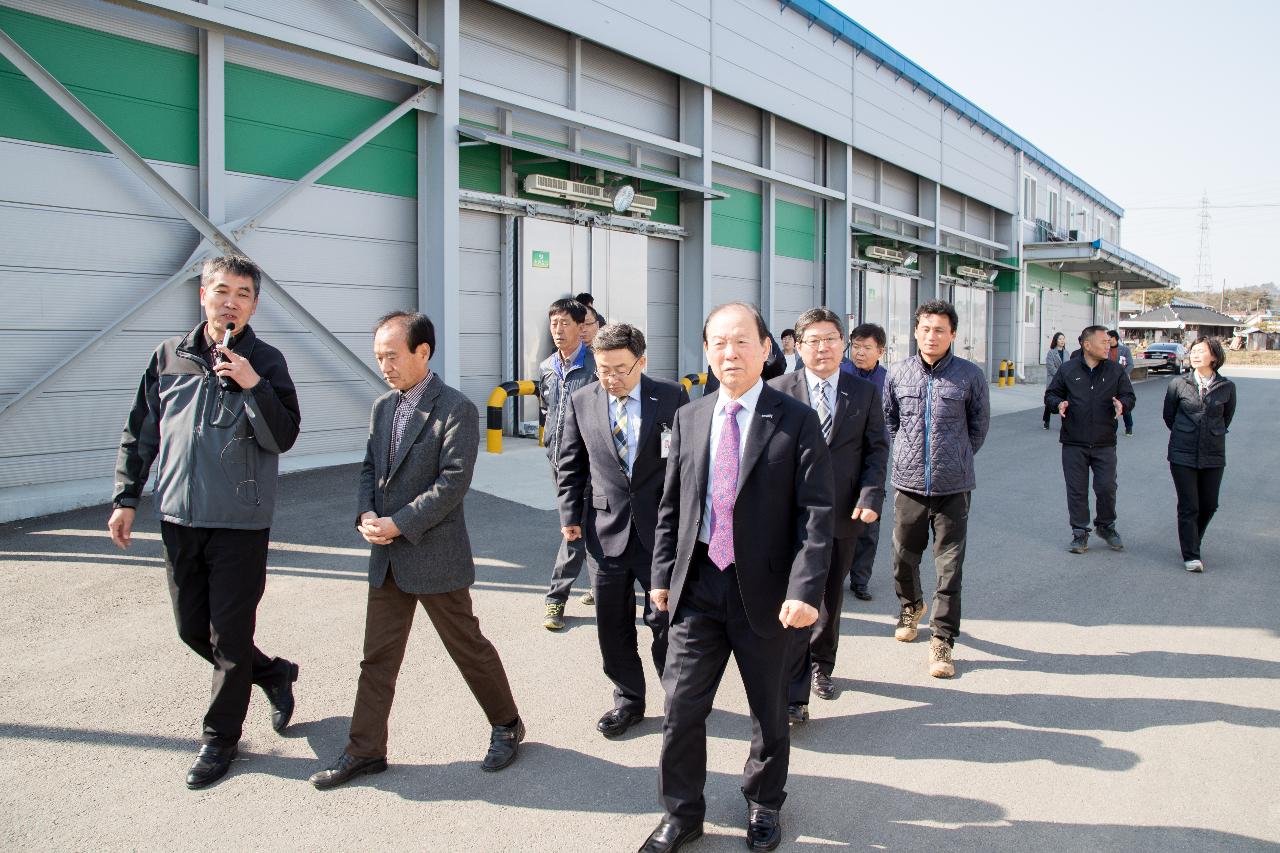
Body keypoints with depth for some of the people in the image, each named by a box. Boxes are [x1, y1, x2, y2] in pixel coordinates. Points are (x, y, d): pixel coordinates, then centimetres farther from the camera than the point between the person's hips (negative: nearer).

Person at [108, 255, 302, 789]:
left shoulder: (265, 363, -5)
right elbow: (139, 433, 12)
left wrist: (253, 386, -25)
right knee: (192, 628, 14)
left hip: (241, 522, -4)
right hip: (179, 516, 5)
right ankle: (273, 674, 36)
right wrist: (126, 497, 9)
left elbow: (283, 439, -13)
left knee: (229, 637, 2)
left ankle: (220, 739, 20)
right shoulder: (169, 357, 5)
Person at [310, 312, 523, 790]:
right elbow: (369, 469, 14)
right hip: (387, 557, 7)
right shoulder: (382, 408, 9)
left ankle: (507, 726, 28)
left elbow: (453, 482, -19)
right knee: (378, 657, 12)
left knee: (468, 647, 8)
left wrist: (399, 523, -20)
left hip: (435, 554, -6)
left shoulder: (456, 410, -14)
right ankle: (365, 750, 24)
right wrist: (365, 514, -6)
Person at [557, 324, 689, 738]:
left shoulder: (672, 397, -5)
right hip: (606, 529, 3)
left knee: (665, 620, 7)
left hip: (661, 528, -2)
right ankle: (628, 700, 31)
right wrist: (570, 514, 2)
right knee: (612, 626, 12)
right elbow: (571, 465, 8)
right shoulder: (582, 401, 1)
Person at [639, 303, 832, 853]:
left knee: (769, 710, 15)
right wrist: (662, 574, 7)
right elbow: (671, 506, 11)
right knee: (681, 705, 6)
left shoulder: (797, 422, -7)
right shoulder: (689, 419, 6)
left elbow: (816, 514, -11)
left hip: (764, 591, -2)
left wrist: (804, 589, -19)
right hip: (697, 586, 3)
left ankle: (763, 805, 40)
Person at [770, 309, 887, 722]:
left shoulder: (865, 393, 4)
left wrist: (870, 496, -10)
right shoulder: (779, 390, -2)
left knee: (831, 597, 18)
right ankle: (794, 694, 0)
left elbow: (877, 449, 4)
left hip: (844, 514, 3)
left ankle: (821, 665, 39)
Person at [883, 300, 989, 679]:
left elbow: (980, 424, 11)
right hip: (908, 484, 2)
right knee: (904, 557, 13)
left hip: (953, 487, -2)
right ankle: (910, 606, 43)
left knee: (950, 566, 0)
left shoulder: (970, 375, -3)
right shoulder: (898, 373, 1)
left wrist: (959, 458, 12)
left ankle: (942, 641, 10)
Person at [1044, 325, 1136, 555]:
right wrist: (1059, 403, -14)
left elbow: (1129, 396, 8)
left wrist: (1122, 403, -15)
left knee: (1107, 488, 2)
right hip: (1073, 443, -1)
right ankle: (1080, 533, 15)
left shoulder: (1116, 370, 4)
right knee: (1077, 491, 4)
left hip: (1104, 443, 1)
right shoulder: (1067, 369, 1)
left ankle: (1106, 526, 26)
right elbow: (1050, 395, 8)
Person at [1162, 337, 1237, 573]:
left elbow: (1227, 418, 15)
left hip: (1213, 456, 2)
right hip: (1183, 455, -2)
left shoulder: (1227, 387, -1)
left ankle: (1194, 542, 34)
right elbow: (1168, 416, 9)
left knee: (1209, 505, 11)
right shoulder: (1179, 384, -4)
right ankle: (1191, 556, 4)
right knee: (1189, 506, -1)